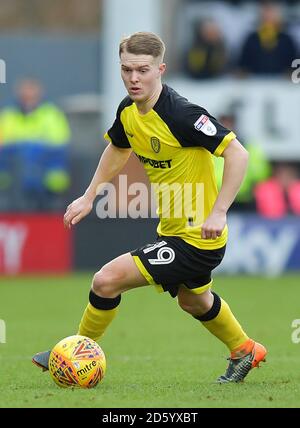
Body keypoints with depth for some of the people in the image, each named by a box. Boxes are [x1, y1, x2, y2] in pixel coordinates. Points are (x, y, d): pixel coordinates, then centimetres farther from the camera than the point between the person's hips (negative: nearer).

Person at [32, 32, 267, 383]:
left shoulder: (181, 115, -27)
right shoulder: (128, 110, -2)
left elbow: (238, 154, -28)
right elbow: (117, 150, 20)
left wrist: (218, 212, -32)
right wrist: (88, 198, 17)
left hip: (197, 236, -9)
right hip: (172, 230, 9)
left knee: (107, 281, -12)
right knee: (194, 301, 32)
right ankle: (244, 352, 56)